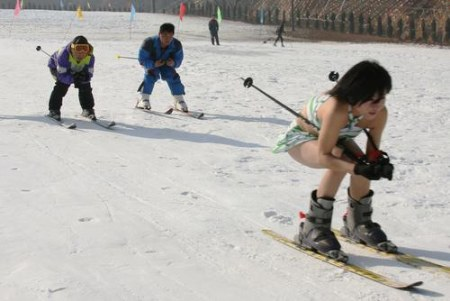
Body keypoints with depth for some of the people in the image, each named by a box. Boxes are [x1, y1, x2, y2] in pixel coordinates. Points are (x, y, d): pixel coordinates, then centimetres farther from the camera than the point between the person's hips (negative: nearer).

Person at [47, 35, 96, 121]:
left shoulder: (90, 57, -29)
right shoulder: (64, 54, -42)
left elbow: (89, 74, -22)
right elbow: (62, 75, -38)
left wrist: (85, 77, -46)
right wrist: (73, 79, -53)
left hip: (77, 71, 4)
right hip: (56, 66, -4)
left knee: (85, 85, -8)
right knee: (61, 85, -25)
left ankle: (88, 109, 10)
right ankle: (54, 110, -14)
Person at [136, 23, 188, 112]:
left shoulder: (177, 45, -27)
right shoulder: (149, 43, -37)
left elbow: (179, 59, -15)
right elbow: (142, 60, -30)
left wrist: (174, 63, -39)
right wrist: (154, 64, -46)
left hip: (166, 64, 2)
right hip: (150, 63, -2)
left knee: (172, 75, -20)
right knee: (151, 75, -30)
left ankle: (180, 101, -7)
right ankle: (144, 100, -20)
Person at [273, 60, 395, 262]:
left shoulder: (380, 113, -26)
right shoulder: (336, 109, -43)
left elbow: (373, 151, -13)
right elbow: (323, 155, -38)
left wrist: (379, 163, -35)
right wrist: (357, 168, -50)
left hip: (335, 137, 6)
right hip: (301, 139, -6)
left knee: (363, 163, -20)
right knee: (341, 162, -32)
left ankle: (358, 223, 8)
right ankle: (312, 229, -19)